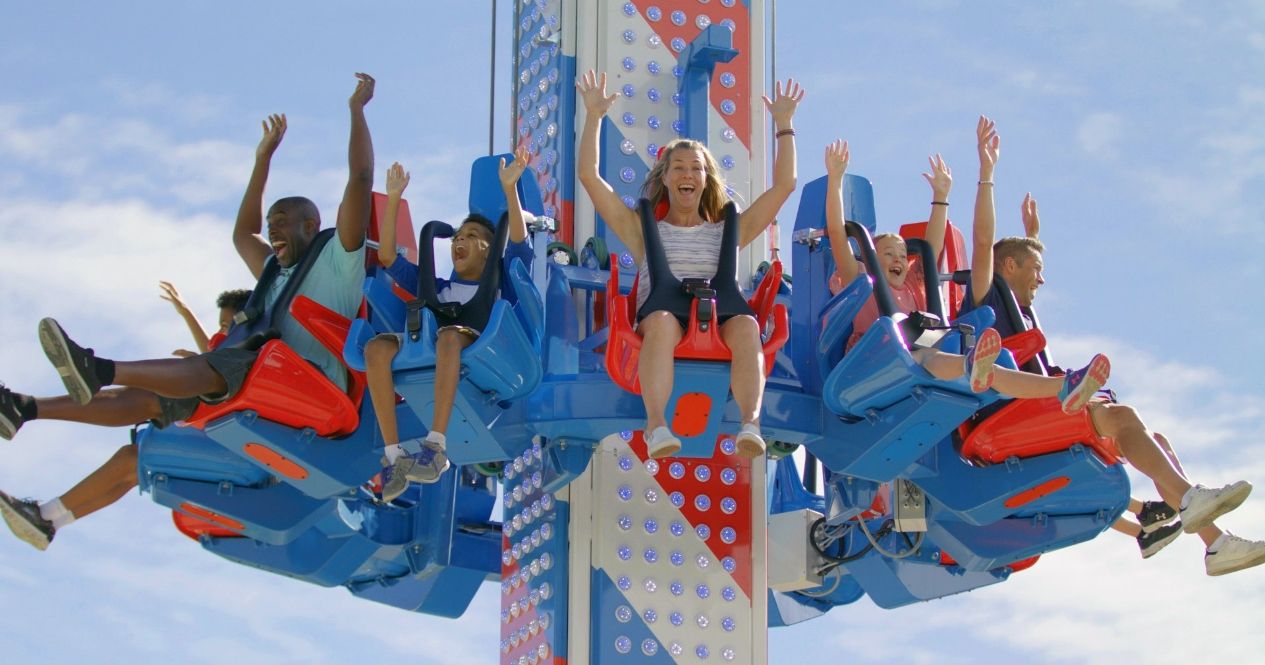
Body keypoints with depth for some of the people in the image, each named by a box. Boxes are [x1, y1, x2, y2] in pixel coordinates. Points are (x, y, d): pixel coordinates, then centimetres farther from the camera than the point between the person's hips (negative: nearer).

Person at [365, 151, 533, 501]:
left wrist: (510, 189, -3)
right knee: (377, 347, -27)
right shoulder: (438, 289, 36)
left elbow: (519, 242, 8)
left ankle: (437, 446, -50)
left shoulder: (501, 284, 26)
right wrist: (393, 198, 27)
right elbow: (387, 256, 31)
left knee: (449, 336, -39)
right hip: (425, 357, 4)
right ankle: (393, 455, -38)